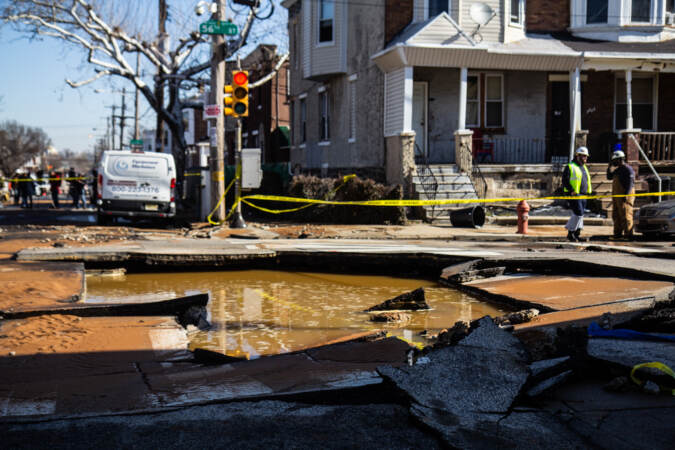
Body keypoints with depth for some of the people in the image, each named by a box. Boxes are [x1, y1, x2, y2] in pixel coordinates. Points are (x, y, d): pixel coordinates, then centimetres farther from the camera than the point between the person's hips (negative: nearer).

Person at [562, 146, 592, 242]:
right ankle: (570, 233, -6)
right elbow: (565, 181, -13)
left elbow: (587, 181, 28)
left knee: (579, 215, 9)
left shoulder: (584, 168, 21)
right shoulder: (570, 167, -6)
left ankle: (577, 234, 14)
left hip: (583, 195, 8)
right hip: (574, 195, -8)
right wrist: (572, 191, -22)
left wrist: (589, 191, 14)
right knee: (578, 214, -16)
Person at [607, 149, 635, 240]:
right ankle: (618, 234, 19)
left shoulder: (628, 169, -11)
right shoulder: (617, 169, 17)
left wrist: (625, 195, -24)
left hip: (625, 196, -10)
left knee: (625, 215, -9)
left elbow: (630, 184, -18)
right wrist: (609, 167, 12)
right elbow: (609, 177, 26)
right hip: (616, 196, 10)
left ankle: (628, 234, -6)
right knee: (616, 215, 12)